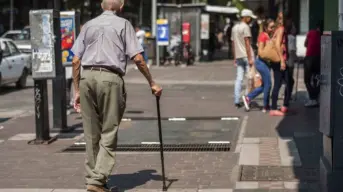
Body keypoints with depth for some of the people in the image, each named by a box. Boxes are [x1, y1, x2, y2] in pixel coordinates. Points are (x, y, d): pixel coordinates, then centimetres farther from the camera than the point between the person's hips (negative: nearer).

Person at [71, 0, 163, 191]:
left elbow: (76, 61, 13)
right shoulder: (123, 24, 7)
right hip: (110, 78, -4)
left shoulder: (88, 25, 18)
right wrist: (152, 83, 7)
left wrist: (77, 91, 16)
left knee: (92, 134, 11)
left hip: (87, 77, 4)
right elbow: (137, 58, -1)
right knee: (108, 134, -1)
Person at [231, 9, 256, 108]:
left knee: (239, 78, 6)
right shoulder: (245, 27, -9)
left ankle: (237, 101, 4)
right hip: (246, 55, -8)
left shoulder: (234, 28, 16)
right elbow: (247, 43, -15)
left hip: (238, 56, 8)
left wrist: (234, 58, 22)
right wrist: (250, 58, -17)